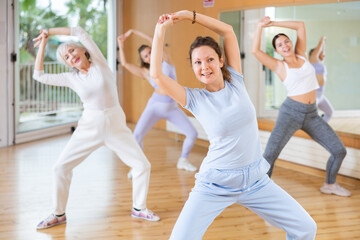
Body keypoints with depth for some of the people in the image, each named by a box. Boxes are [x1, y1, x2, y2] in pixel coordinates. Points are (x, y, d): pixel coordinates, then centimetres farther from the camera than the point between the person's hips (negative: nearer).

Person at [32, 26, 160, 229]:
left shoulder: (100, 64, -5)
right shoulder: (71, 78, 1)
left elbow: (80, 32, -12)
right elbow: (39, 75, -1)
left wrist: (48, 31, -2)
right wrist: (43, 44, 3)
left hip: (116, 125, -1)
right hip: (89, 127, 2)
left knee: (142, 165, -5)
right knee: (61, 167, -4)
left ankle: (139, 208, 17)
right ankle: (59, 214, 14)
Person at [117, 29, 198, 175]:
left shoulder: (166, 60, 0)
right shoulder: (145, 72, 3)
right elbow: (125, 63, 3)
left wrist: (134, 31, -8)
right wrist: (121, 44, 5)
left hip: (173, 108, 1)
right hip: (155, 106, -1)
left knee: (193, 134, -5)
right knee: (137, 135, -19)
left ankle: (183, 161, 20)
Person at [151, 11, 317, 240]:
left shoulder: (236, 81, -1)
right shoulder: (194, 99, -8)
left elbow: (228, 31, -3)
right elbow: (157, 75, -19)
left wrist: (190, 14, -6)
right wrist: (160, 30, -14)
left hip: (256, 179, 3)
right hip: (215, 185, -3)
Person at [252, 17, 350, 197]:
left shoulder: (301, 55, 9)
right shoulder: (279, 66, -1)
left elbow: (301, 25, 10)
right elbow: (255, 51, -14)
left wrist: (273, 23, 8)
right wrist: (260, 26, -6)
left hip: (311, 115, 5)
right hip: (290, 112, -4)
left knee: (339, 151, 3)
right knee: (269, 155, -19)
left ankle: (329, 185, 25)